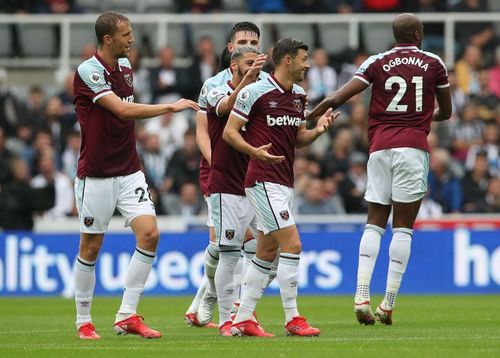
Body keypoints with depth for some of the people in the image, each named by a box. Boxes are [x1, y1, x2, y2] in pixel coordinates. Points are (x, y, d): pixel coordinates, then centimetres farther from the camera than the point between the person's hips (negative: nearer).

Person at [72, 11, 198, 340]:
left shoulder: (125, 66, 9)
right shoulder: (88, 72, -16)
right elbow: (123, 110, -26)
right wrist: (172, 107, -25)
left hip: (129, 171, 6)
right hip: (96, 175, -6)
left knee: (149, 233, -10)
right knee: (91, 247, 2)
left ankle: (127, 315, -5)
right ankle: (84, 321, 16)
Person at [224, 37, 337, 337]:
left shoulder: (299, 95, 13)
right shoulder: (255, 92, -11)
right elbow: (229, 131, -9)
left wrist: (318, 130, 0)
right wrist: (254, 150, -26)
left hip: (285, 183, 9)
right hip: (263, 180, -9)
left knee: (267, 252, 10)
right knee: (292, 245, -13)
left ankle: (243, 319, 15)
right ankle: (293, 319, -8)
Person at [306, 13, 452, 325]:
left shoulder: (377, 63, 6)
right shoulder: (434, 64, 7)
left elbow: (336, 99, -1)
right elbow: (446, 112, 20)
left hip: (380, 147, 2)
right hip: (413, 147, -1)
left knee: (375, 223, 8)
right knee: (403, 227, 1)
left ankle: (362, 296, -7)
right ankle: (388, 305, -3)